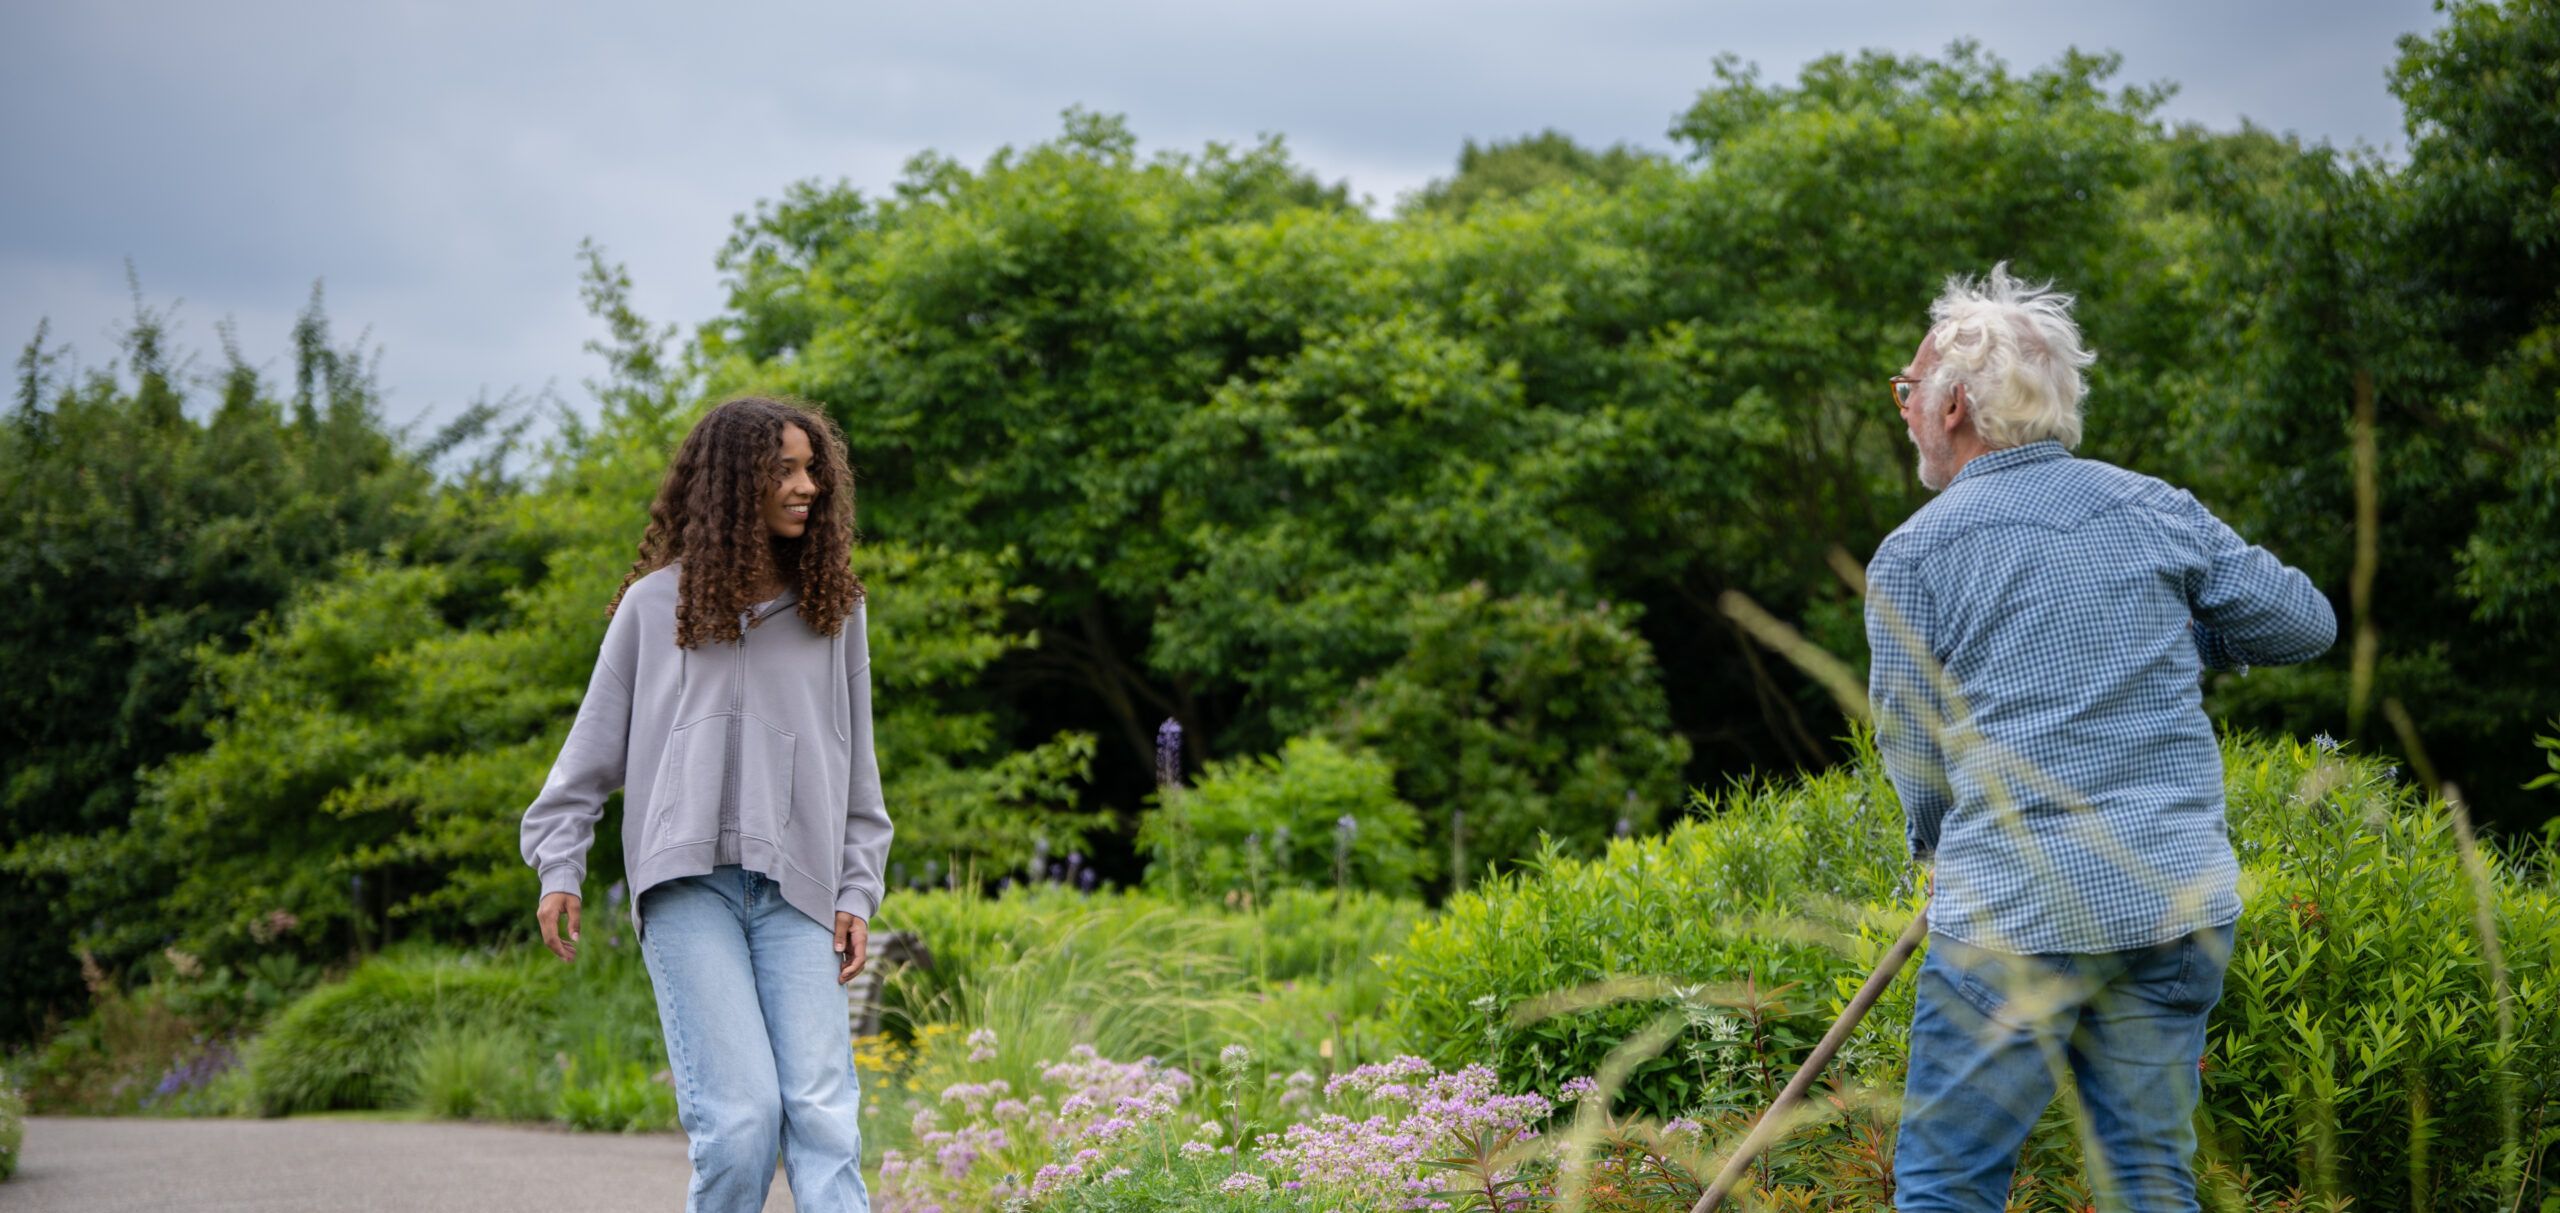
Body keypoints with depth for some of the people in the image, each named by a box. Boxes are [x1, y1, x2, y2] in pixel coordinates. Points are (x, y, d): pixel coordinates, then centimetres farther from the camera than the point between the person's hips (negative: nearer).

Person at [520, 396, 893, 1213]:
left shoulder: (832, 607, 14)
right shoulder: (655, 603, 8)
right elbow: (595, 744, 13)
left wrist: (858, 891, 10)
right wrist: (559, 866, 5)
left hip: (796, 891, 2)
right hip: (688, 883, -2)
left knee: (821, 1112, -12)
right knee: (739, 1115, -13)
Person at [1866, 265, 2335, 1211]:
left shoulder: (1913, 555, -1)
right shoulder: (2155, 510, 9)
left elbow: (1914, 750, 5)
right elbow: (2303, 622, 15)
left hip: (2016, 917, -4)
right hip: (2183, 901, 4)